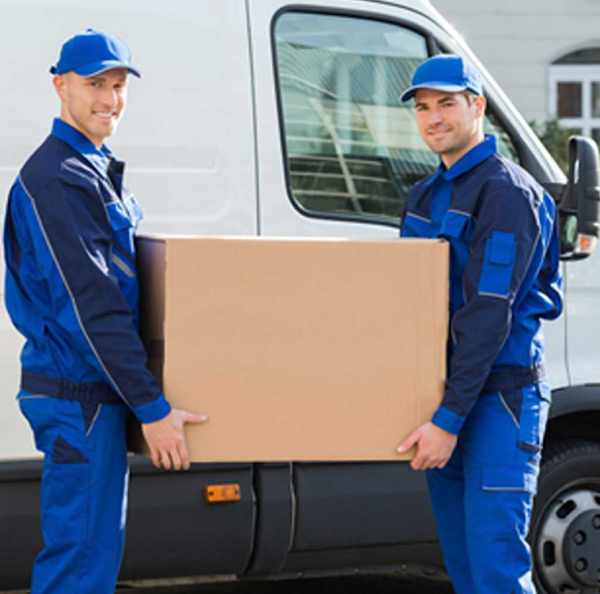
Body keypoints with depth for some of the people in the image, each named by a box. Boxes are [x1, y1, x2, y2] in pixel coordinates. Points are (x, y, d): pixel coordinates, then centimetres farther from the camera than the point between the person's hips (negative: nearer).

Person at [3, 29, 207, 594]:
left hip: (98, 394, 10)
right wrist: (151, 407, -23)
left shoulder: (94, 170, 16)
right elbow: (92, 306, -22)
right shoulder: (55, 177, -16)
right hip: (80, 397, -10)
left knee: (96, 547, 16)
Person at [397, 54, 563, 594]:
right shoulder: (426, 195, 17)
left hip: (498, 395, -9)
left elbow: (488, 315, -18)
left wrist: (449, 418, -22)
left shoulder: (507, 192, -12)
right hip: (442, 391, 9)